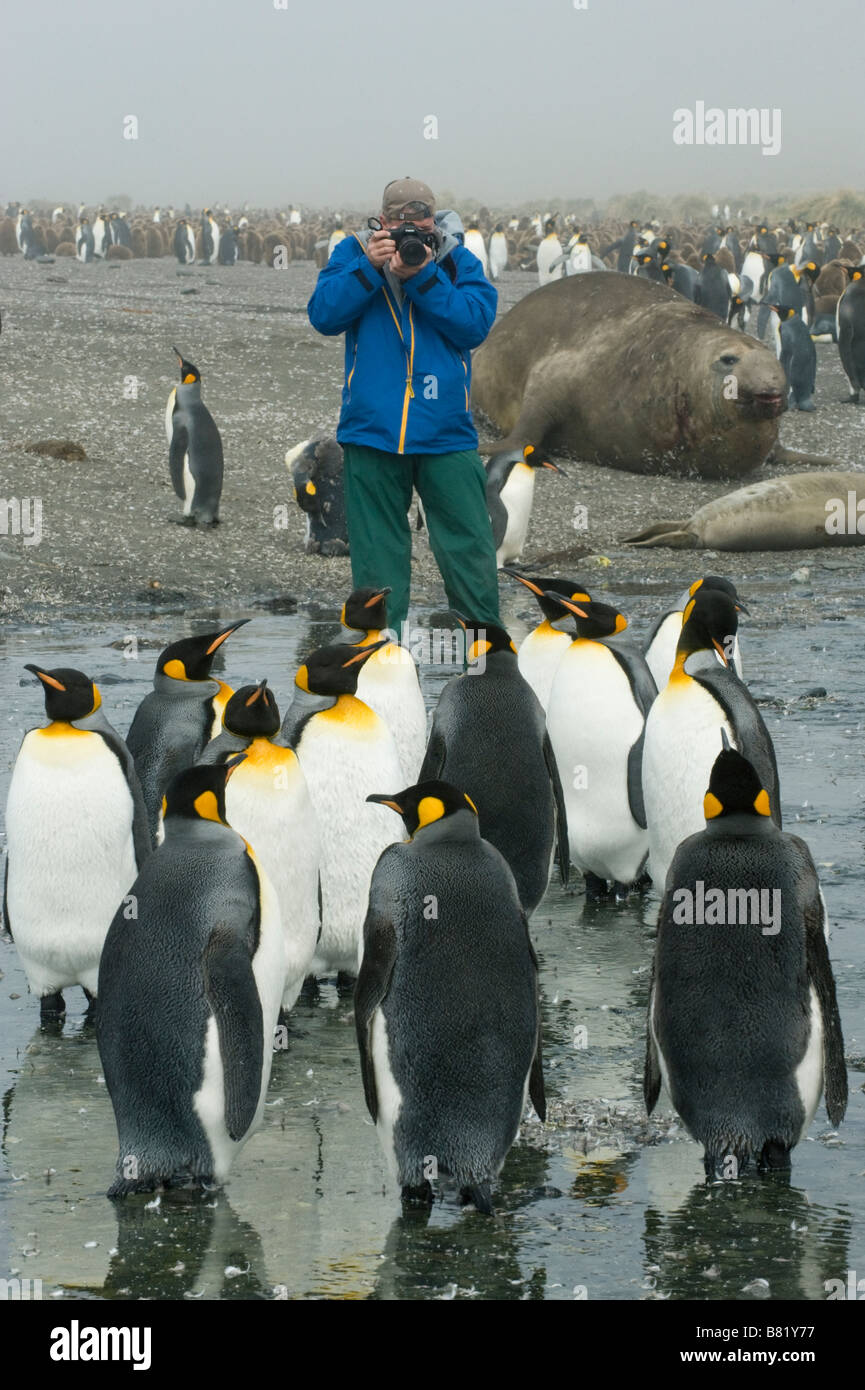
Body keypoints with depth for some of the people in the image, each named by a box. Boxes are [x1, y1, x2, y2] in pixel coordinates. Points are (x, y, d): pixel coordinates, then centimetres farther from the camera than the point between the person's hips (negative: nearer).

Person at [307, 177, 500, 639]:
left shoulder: (457, 260, 4)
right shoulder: (353, 254, 6)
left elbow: (477, 323, -9)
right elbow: (323, 315, -5)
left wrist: (422, 277, -17)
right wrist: (369, 268, -15)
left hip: (446, 432, 0)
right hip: (372, 431, 0)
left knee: (469, 548, -1)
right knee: (377, 552, 7)